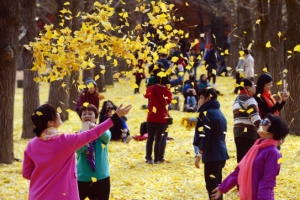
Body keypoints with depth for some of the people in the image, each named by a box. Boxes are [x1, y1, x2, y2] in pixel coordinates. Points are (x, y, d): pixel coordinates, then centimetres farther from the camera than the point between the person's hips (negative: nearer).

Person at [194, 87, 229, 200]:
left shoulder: (208, 113, -13)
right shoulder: (219, 113, 16)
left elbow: (204, 137, -18)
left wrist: (199, 154, -14)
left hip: (212, 155, -10)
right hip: (220, 154, 10)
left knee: (211, 186, -8)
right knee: (216, 185, 15)